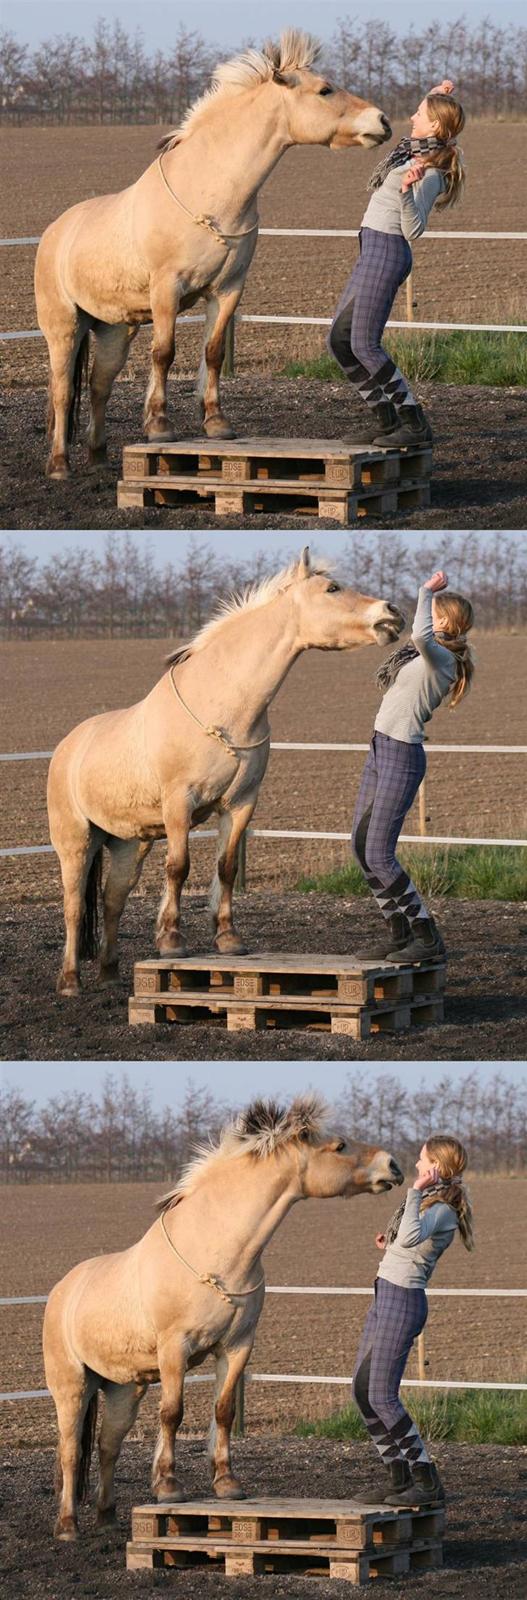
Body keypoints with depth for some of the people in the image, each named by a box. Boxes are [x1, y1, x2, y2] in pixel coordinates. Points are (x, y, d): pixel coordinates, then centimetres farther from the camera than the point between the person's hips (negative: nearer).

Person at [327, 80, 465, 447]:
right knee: (340, 340, 11)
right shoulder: (414, 150, 11)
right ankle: (386, 420, 15)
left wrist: (407, 192, -37)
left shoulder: (429, 172, -15)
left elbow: (414, 230, -22)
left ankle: (416, 425, -11)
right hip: (373, 251, 10)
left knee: (364, 345, -13)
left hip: (388, 252, -10)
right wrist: (436, 97, 25)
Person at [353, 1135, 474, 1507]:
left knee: (381, 1397, -12)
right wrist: (390, 1246, 16)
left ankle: (428, 1483, -10)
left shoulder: (442, 1211, -16)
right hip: (386, 1297, 10)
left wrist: (417, 1192, -32)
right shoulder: (431, 1201, 14)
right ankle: (401, 1480, 15)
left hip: (403, 1302, -10)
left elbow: (411, 1238, -37)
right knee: (362, 1391, 12)